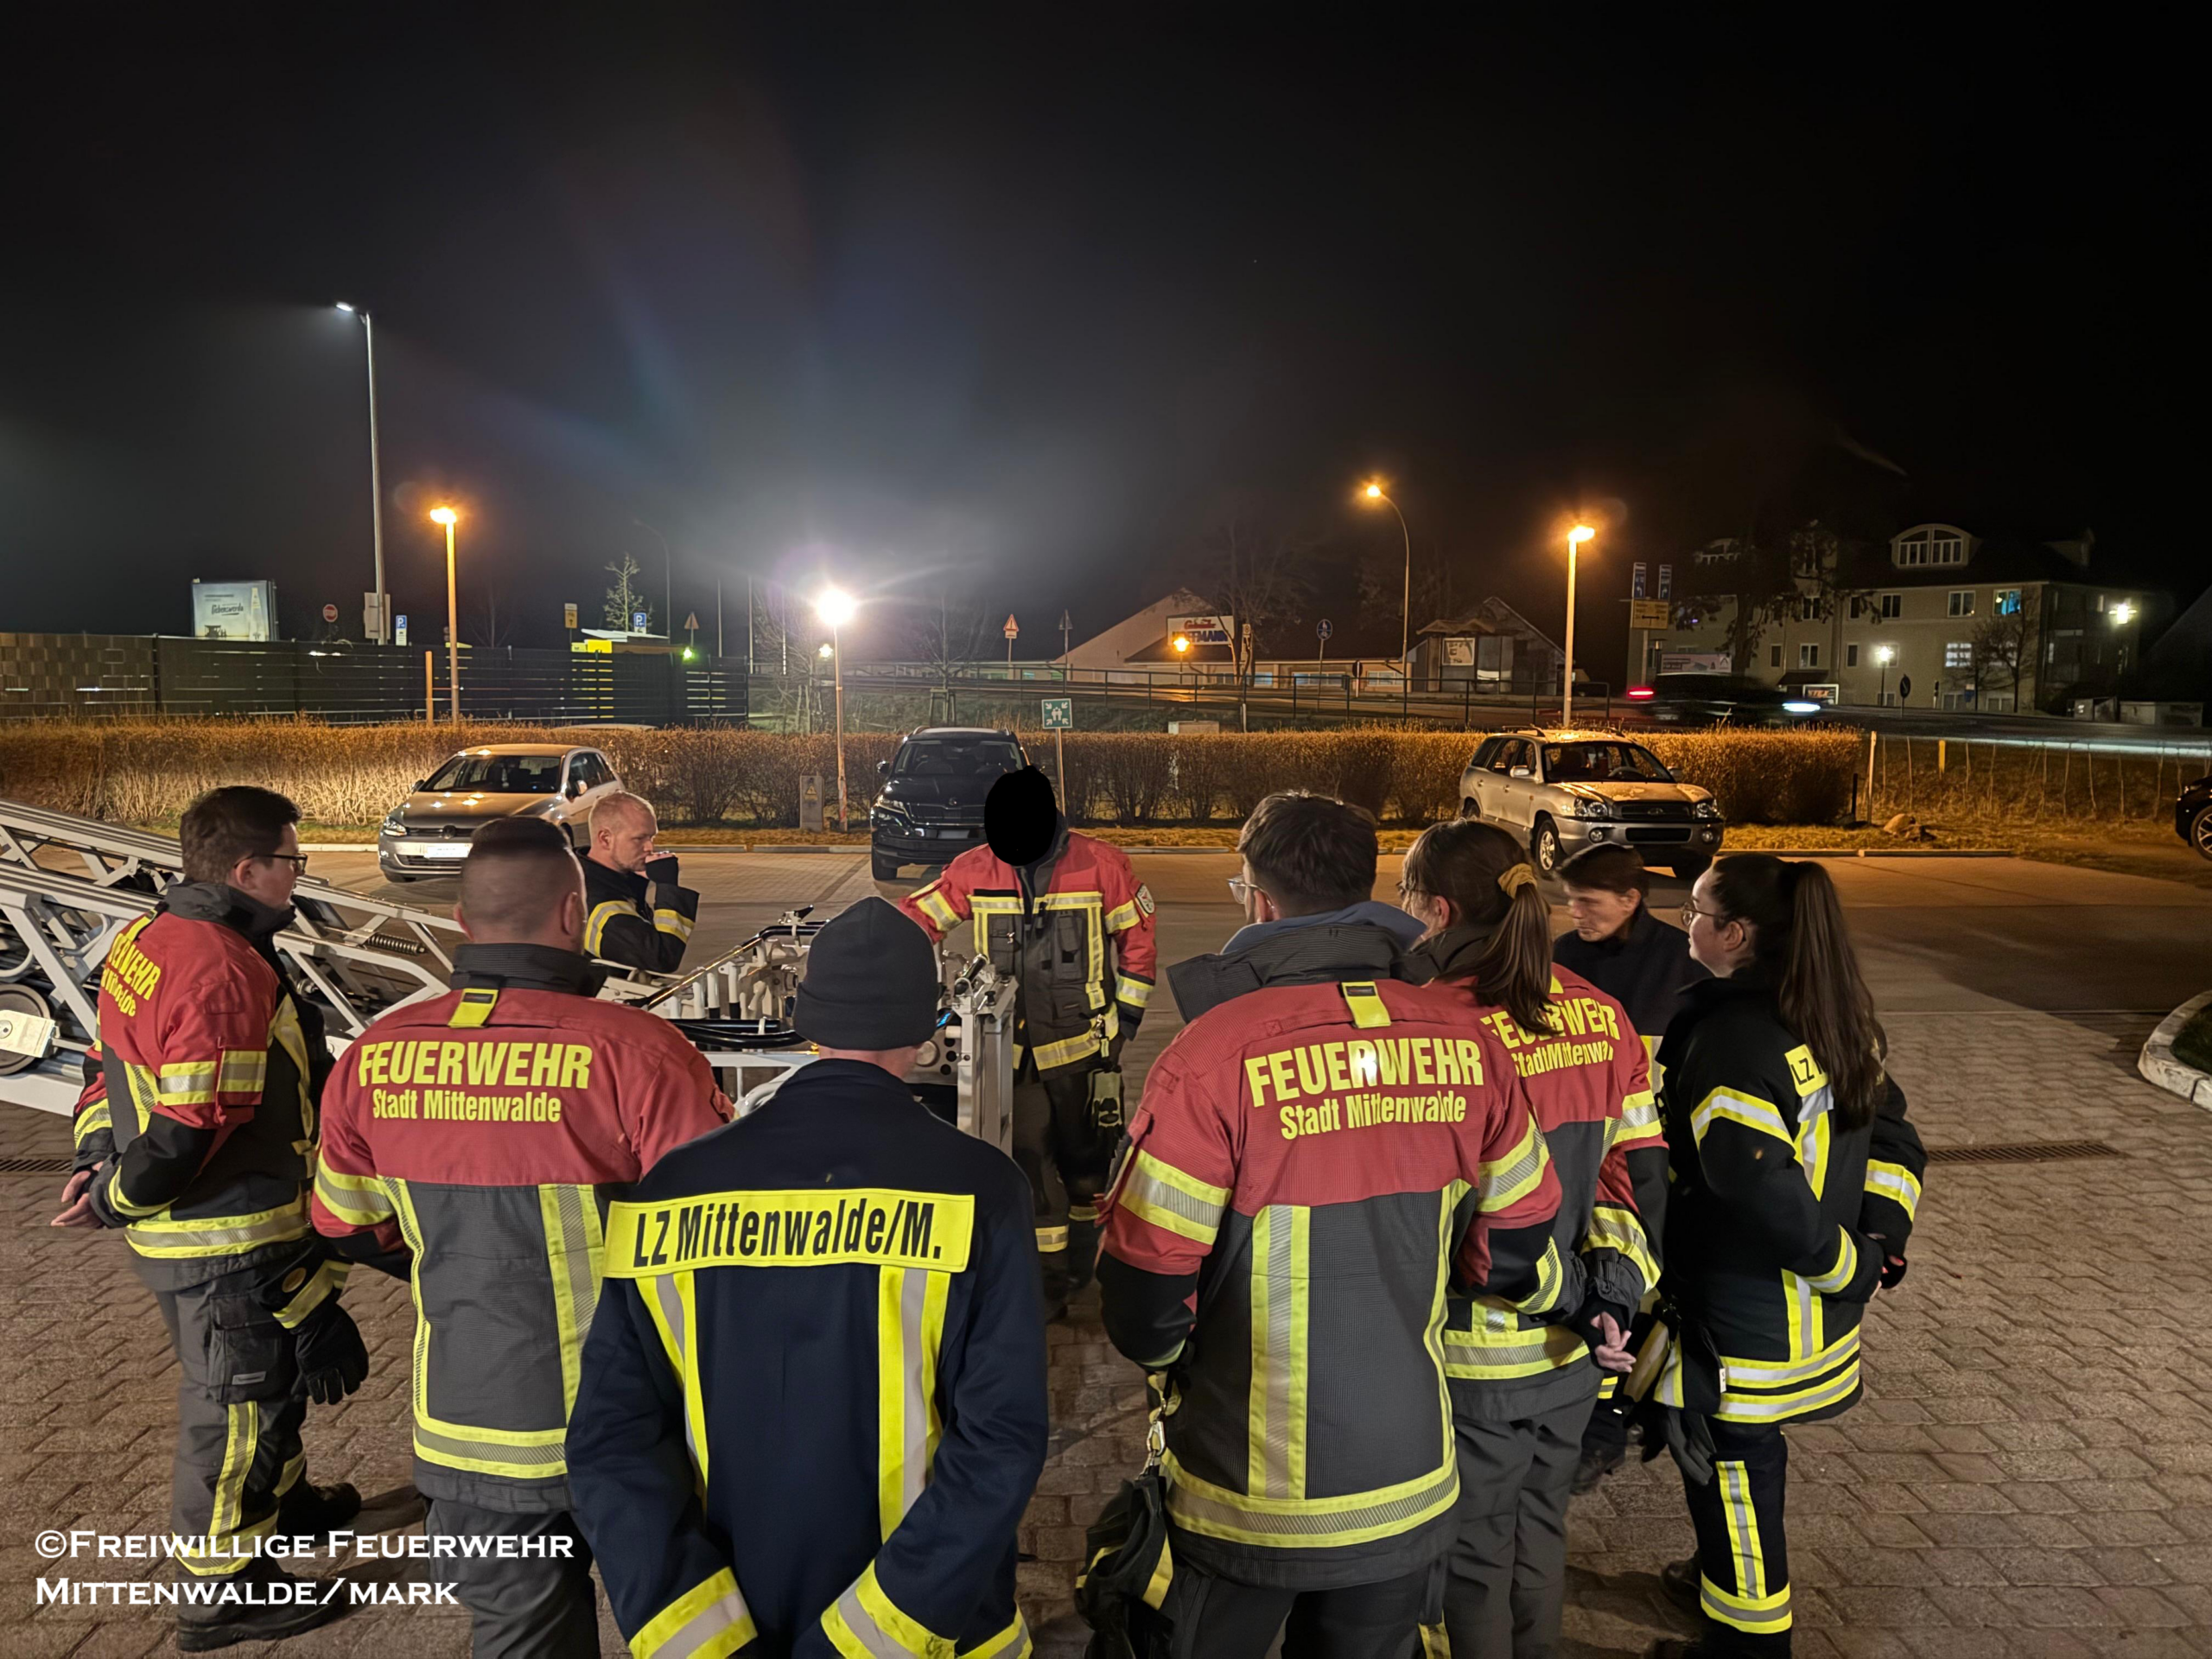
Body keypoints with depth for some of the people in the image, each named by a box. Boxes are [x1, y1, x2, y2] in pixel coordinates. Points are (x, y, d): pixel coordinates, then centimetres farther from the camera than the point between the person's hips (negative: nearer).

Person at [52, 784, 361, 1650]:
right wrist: (113, 1199, -13)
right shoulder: (225, 972, -28)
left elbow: (113, 1063, 13)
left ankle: (276, 1498, 49)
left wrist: (96, 1155, 4)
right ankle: (223, 1590, 24)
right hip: (229, 1244, -10)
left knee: (262, 1383, 28)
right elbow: (188, 1130, -28)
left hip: (180, 1225, 10)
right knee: (237, 1401, 7)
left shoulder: (147, 937, 5)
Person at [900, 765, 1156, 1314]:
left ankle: (1083, 1259, 34)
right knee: (1029, 1161, 1)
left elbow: (1138, 943, 0)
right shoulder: (975, 869, -3)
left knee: (1085, 1155, 13)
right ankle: (1049, 1273, 15)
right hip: (1014, 1048, 1)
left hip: (1083, 1044, -1)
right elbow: (912, 920, 2)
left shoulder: (1101, 864, -8)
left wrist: (1123, 1023, 0)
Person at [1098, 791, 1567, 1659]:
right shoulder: (1466, 1041, -8)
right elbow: (1518, 1251, 2)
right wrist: (1565, 1295, 25)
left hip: (1245, 1497, -3)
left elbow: (1143, 1290, -17)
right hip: (1408, 1487, 4)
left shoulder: (1215, 1054, -22)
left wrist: (1170, 1361, 6)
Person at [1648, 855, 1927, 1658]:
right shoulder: (1832, 1022, 1)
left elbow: (1767, 1195, -29)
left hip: (1739, 1315, -9)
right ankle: (1723, 1579, 49)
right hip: (1810, 1314, 9)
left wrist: (1848, 1266, -14)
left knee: (1731, 1467, 11)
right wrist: (1881, 1237, 0)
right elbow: (1891, 1135, 7)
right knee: (1747, 1452, 28)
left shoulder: (1726, 1039, -27)